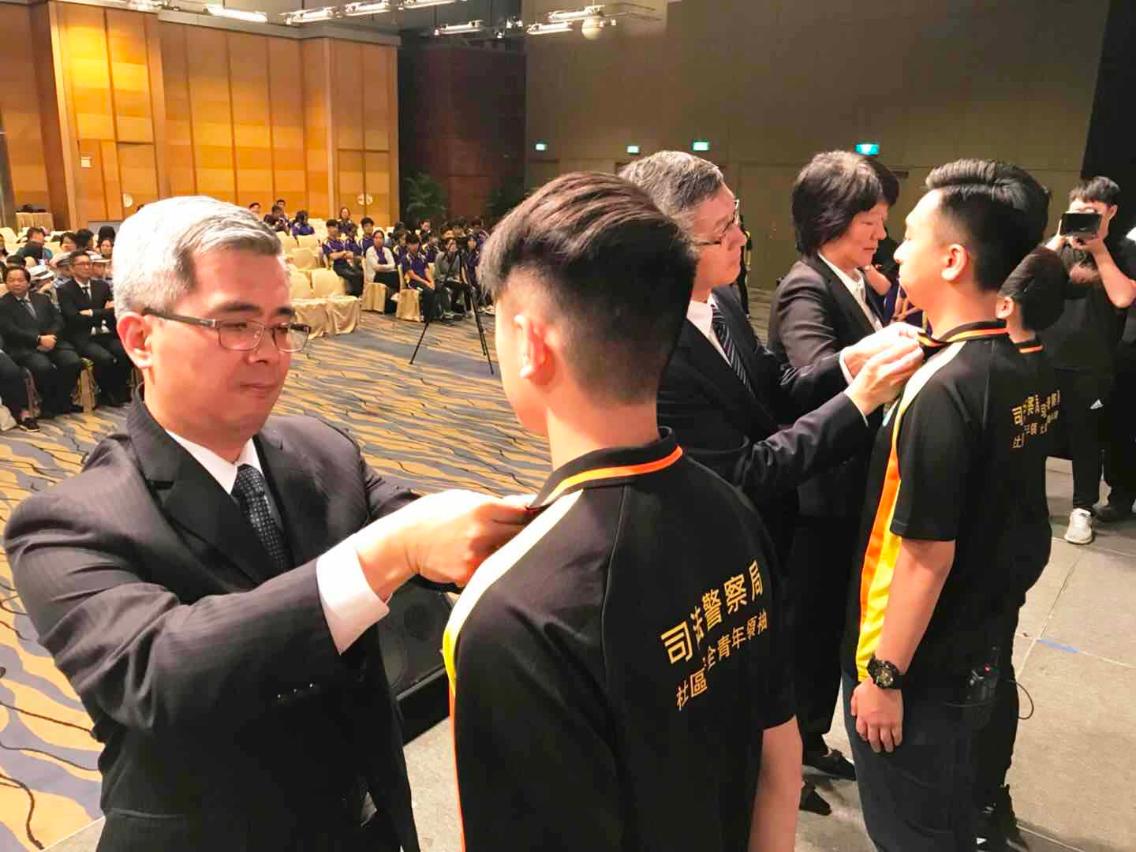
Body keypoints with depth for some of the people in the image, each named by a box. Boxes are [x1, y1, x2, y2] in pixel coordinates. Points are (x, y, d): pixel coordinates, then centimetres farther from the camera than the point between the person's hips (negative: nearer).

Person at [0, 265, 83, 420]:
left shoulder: (42, 299, 21)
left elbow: (58, 320, 12)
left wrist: (51, 336, -9)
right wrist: (39, 339, -17)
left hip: (52, 341, 4)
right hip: (25, 348, -4)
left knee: (73, 362, -23)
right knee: (44, 367, -34)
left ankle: (62, 401, -4)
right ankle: (49, 403, -9)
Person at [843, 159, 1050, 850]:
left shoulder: (943, 389, -27)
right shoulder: (1018, 369, 0)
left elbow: (926, 555, -24)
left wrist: (883, 676, -16)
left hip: (918, 670, -8)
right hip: (974, 651, 8)